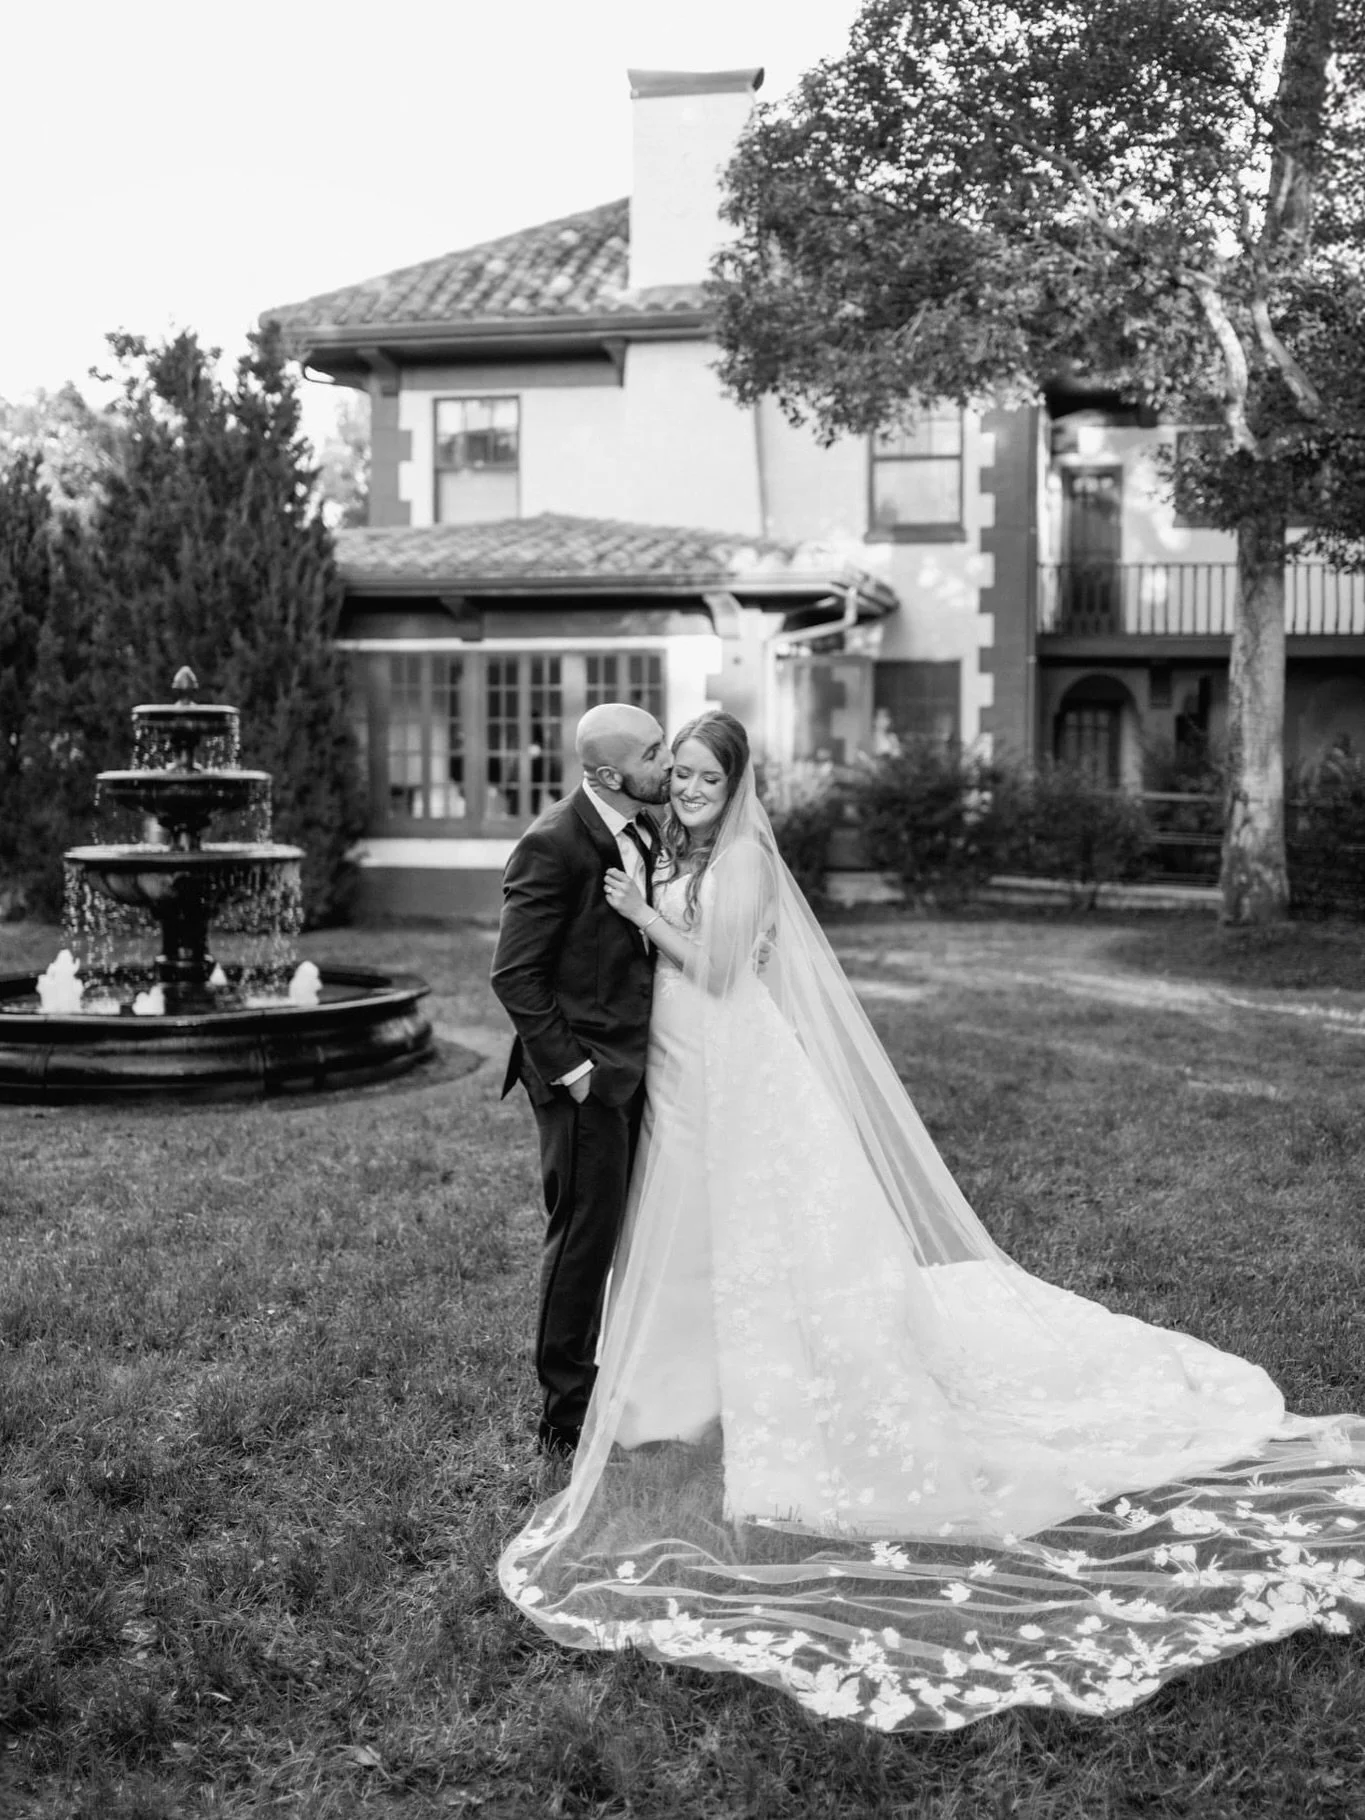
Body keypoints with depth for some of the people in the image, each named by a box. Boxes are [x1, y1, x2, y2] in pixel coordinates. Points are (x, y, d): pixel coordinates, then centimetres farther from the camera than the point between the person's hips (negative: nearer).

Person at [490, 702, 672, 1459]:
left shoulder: (648, 834, 9)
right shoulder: (554, 843, -16)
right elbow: (514, 974, -17)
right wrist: (569, 1067, -17)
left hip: (639, 1068, 8)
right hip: (586, 1074, -8)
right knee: (584, 1235, 1)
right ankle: (566, 1418, 15)